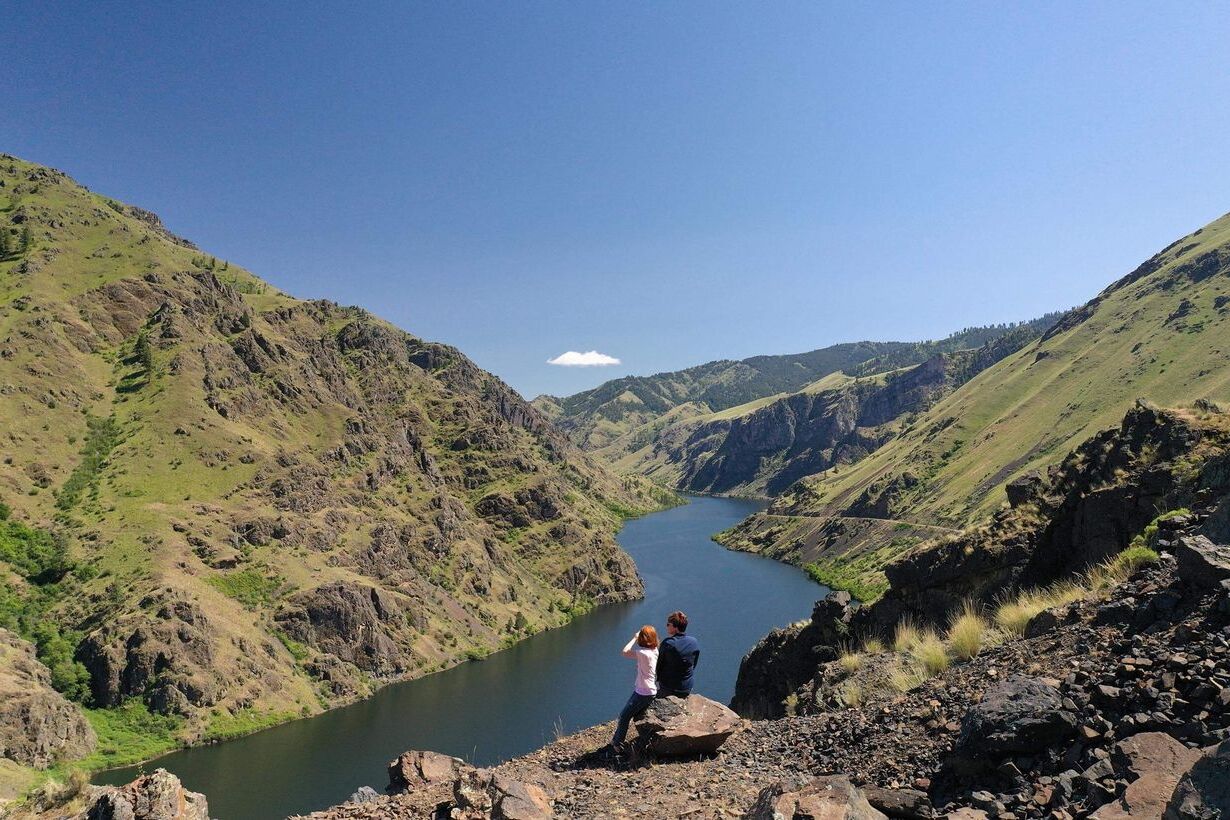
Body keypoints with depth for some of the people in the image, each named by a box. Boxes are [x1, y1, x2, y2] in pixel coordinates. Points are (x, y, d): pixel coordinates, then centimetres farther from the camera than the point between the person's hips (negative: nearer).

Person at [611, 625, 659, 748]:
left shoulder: (643, 653, -28)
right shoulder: (654, 650, -1)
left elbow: (625, 652, -18)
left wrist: (634, 638, -11)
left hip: (643, 693, -9)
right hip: (651, 690, 9)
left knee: (624, 716, 5)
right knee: (637, 716, 25)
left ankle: (617, 743, 17)